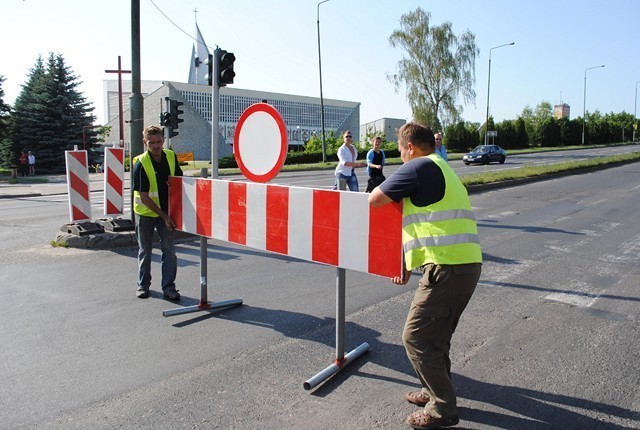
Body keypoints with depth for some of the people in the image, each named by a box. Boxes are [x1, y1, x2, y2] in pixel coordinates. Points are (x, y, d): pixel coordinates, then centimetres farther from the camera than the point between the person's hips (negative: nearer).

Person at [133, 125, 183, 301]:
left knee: (169, 249, -1)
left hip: (166, 211, 3)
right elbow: (143, 196, -18)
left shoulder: (171, 156, -4)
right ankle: (143, 285, 27)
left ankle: (168, 287, 7)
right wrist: (164, 216, -18)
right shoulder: (140, 163, -18)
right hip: (146, 212, -3)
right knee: (145, 251, 11)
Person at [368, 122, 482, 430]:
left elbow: (374, 200, -7)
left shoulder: (419, 167, -8)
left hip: (447, 269, -10)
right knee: (436, 334, 23)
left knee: (416, 337, 1)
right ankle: (437, 391, 38)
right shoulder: (443, 171, 24)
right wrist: (408, 266, 26)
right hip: (467, 264, 10)